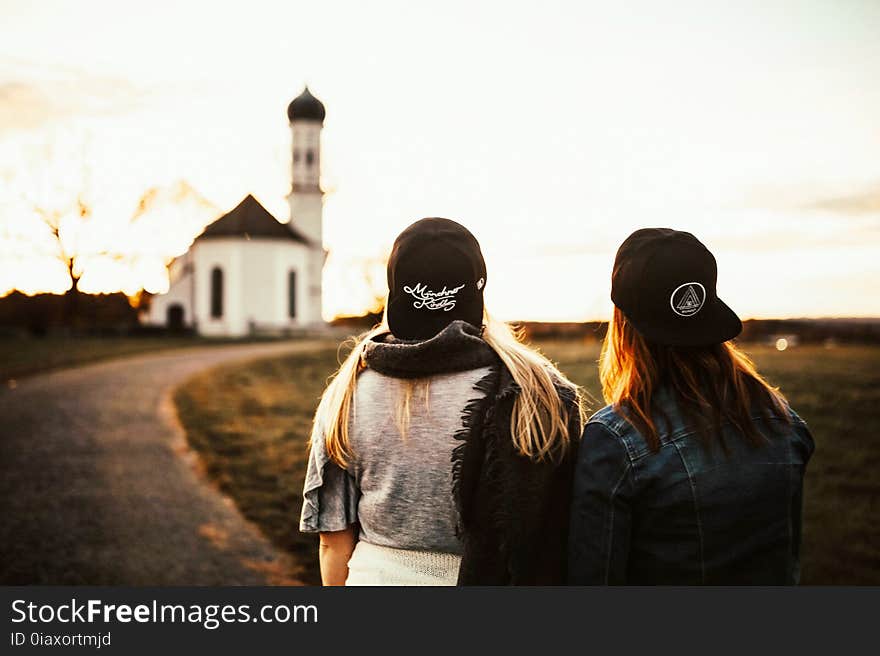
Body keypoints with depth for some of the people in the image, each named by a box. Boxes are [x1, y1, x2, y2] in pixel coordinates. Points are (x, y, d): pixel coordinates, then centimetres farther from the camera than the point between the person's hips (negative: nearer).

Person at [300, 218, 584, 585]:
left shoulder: (350, 392, -5)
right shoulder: (535, 391, -13)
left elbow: (334, 540, 1)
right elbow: (549, 532, -9)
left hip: (376, 577, 2)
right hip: (488, 578, -2)